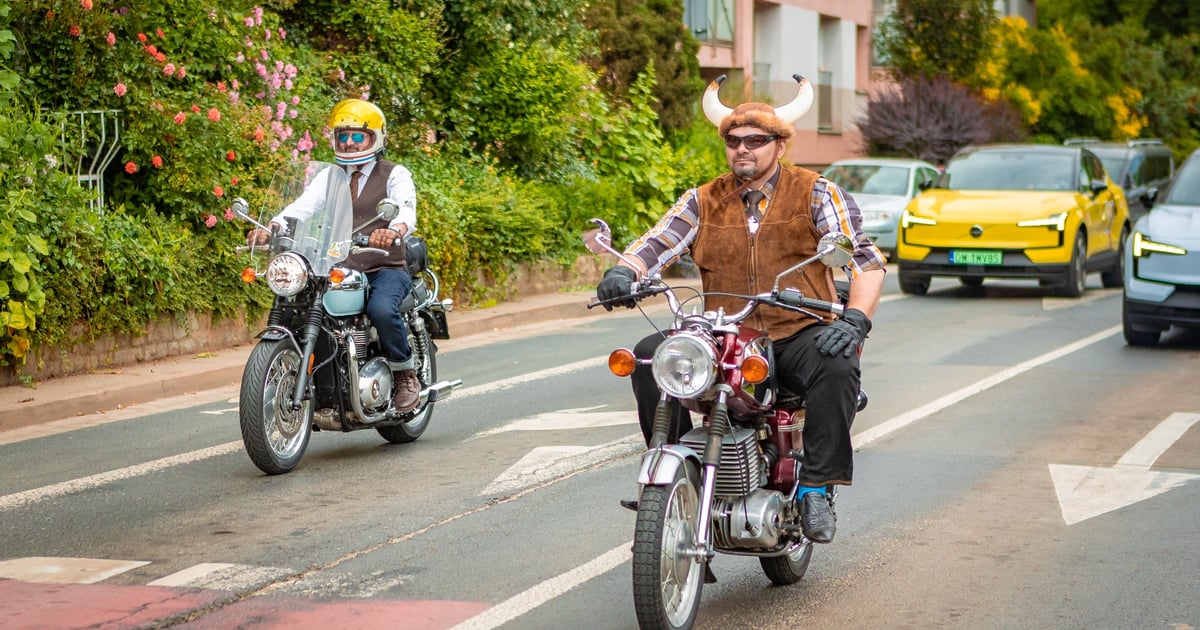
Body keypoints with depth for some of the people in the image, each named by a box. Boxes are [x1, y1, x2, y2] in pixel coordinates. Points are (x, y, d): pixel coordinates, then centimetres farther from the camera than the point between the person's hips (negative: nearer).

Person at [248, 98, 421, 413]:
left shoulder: (395, 174, 4)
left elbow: (406, 210, -17)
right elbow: (302, 205, -2)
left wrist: (395, 230, -43)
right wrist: (271, 228, -24)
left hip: (386, 269, -4)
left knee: (382, 309, -35)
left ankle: (406, 375, -11)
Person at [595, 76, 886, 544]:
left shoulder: (816, 194, 5)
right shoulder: (704, 202, 13)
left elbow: (866, 259, -4)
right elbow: (655, 243, 1)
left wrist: (855, 319, -22)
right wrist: (623, 273, -23)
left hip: (799, 336, -3)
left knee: (836, 367, -35)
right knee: (649, 357, -20)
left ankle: (816, 489, -24)